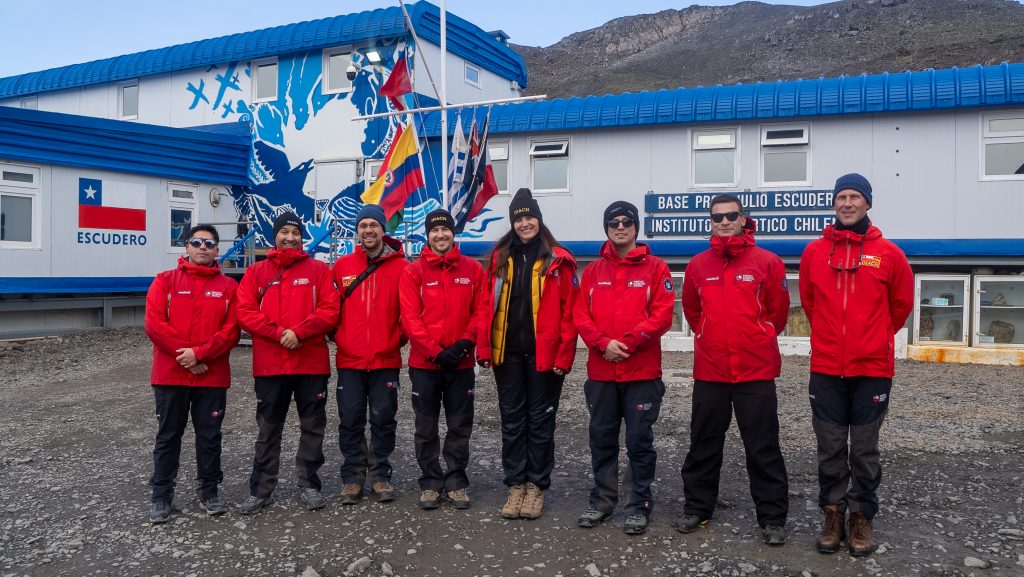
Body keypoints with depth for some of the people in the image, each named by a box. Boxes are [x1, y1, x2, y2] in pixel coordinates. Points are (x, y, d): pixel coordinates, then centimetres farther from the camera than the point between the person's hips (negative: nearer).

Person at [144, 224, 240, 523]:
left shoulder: (228, 286, 5)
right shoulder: (165, 281, 3)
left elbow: (231, 330, -3)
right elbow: (154, 324, -7)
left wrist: (200, 353, -16)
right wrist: (185, 357, -14)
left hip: (213, 376, 1)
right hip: (170, 375, -1)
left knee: (209, 436, 9)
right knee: (168, 436, 8)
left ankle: (209, 492, 22)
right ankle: (161, 496, 18)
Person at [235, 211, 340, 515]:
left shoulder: (318, 270, 4)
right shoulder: (256, 272, 7)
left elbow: (330, 310, -4)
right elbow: (245, 313, -2)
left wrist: (299, 332, -16)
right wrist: (278, 333, -14)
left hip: (312, 363, 0)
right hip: (269, 364, 1)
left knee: (312, 426, 9)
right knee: (268, 429, 9)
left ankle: (309, 484, 22)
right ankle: (261, 490, 18)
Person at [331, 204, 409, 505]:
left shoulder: (401, 267, -1)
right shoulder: (342, 266, 5)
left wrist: (397, 339, -1)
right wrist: (338, 338, 4)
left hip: (386, 360, -1)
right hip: (349, 360, 2)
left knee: (383, 419, 6)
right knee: (351, 421, 7)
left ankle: (380, 475, 20)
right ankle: (352, 477, 20)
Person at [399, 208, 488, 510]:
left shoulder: (472, 269, 3)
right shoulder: (413, 272, -1)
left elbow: (480, 312, 1)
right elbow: (410, 318, -8)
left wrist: (465, 344, -13)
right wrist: (436, 352, -16)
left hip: (461, 363, 1)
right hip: (424, 363, -1)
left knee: (460, 427, 8)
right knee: (426, 428, 8)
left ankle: (456, 482, 21)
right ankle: (430, 482, 20)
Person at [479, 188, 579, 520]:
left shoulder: (558, 260, -2)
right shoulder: (500, 257, 8)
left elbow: (569, 311, -5)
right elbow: (488, 305, 7)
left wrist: (564, 355, -11)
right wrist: (485, 349, 1)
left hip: (544, 355, -3)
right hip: (507, 353, 3)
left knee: (540, 421, 7)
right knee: (512, 420, 10)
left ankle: (537, 485, 20)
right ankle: (515, 484, 21)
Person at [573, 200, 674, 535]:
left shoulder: (655, 268, 0)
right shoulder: (594, 271, 10)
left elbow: (662, 315, -8)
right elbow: (581, 315, 4)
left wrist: (628, 343, -15)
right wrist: (604, 343, -12)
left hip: (642, 373, -3)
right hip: (600, 372, 3)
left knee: (639, 441, 4)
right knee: (602, 439, 11)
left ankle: (639, 507, 16)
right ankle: (601, 502, 24)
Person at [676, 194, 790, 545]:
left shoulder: (767, 262, -4)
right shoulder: (698, 265, 4)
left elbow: (777, 311, 4)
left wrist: (756, 341, 10)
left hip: (756, 370, -3)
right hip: (708, 370, 3)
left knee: (763, 447, 4)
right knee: (704, 444, 13)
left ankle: (772, 518, 15)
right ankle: (697, 508, 26)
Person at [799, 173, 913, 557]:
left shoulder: (888, 254, -2)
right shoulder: (814, 252, 1)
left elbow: (901, 305, 10)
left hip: (872, 369, -1)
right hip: (826, 369, 1)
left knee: (864, 449, 8)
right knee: (831, 448, 8)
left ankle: (862, 517, 21)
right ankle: (833, 513, 21)